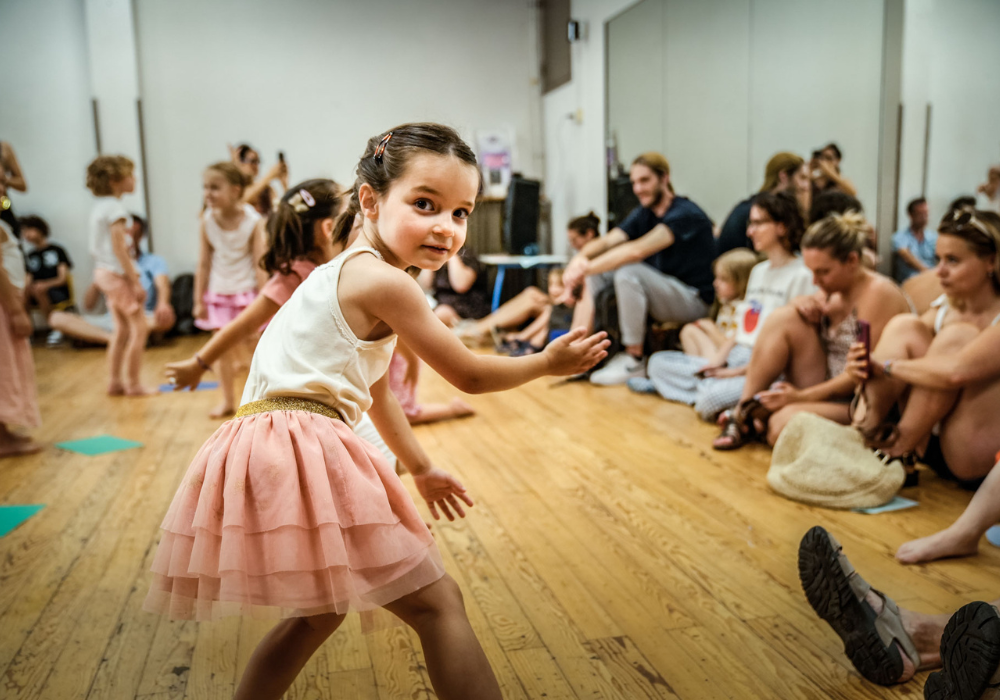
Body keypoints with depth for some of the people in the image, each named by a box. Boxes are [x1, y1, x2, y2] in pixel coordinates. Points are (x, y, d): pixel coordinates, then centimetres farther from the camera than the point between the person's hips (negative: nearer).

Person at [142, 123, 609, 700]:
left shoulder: (349, 273, 21)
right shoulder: (383, 282, -11)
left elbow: (376, 389, 28)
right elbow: (470, 375, -6)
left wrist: (419, 468, 34)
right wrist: (549, 363, 9)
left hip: (274, 452, 11)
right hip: (306, 451, -11)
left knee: (317, 611, 29)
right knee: (438, 603, -5)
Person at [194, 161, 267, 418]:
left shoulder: (253, 221, -15)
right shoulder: (207, 221, -5)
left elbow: (260, 263, -13)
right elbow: (204, 263, 0)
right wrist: (199, 300, 1)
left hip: (247, 293, -4)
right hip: (219, 293, 4)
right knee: (222, 348, 11)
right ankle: (228, 400, 25)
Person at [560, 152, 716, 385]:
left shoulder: (686, 214, -18)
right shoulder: (642, 214, 8)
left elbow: (637, 250, -31)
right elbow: (607, 241, -5)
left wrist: (587, 268, -32)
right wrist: (580, 257, -27)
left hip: (694, 300, -8)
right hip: (658, 293, 8)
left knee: (628, 272, -32)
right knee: (594, 274, -2)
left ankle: (634, 361, -22)